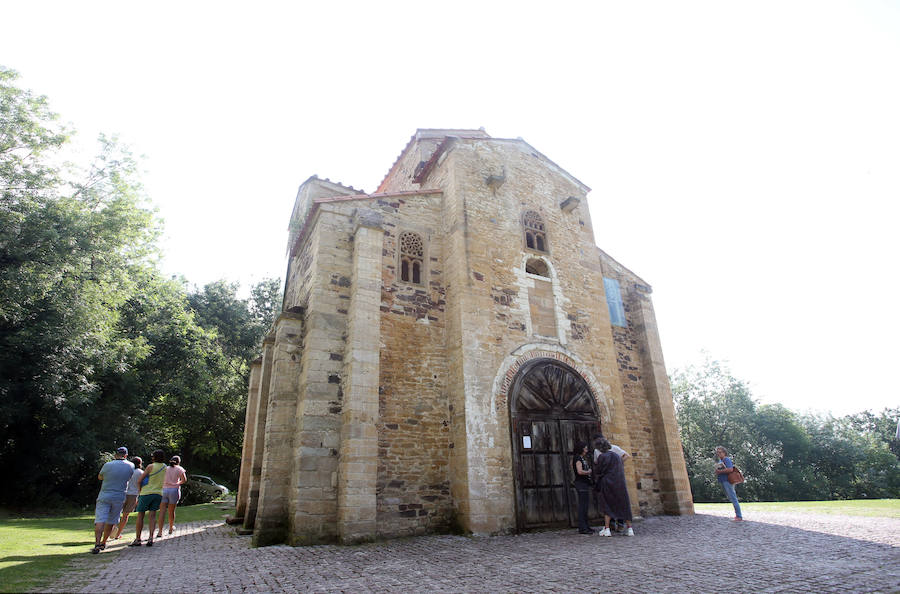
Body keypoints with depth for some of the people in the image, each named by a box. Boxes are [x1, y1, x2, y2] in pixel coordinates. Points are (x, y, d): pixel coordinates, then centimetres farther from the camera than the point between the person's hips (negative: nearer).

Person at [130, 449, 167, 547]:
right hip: (158, 493, 4)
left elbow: (140, 480, -6)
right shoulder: (165, 467, 7)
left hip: (147, 492, -4)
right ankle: (151, 538, -4)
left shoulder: (151, 466, -9)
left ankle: (137, 539, 10)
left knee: (140, 515, 6)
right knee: (153, 515, 6)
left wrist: (140, 490, 10)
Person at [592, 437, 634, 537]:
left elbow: (597, 471, -6)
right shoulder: (617, 456, 6)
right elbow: (622, 469, 14)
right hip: (620, 484, 4)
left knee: (607, 506, 7)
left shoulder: (602, 457, -10)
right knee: (624, 505, 12)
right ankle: (630, 529, 10)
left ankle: (607, 529, 1)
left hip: (607, 483, -4)